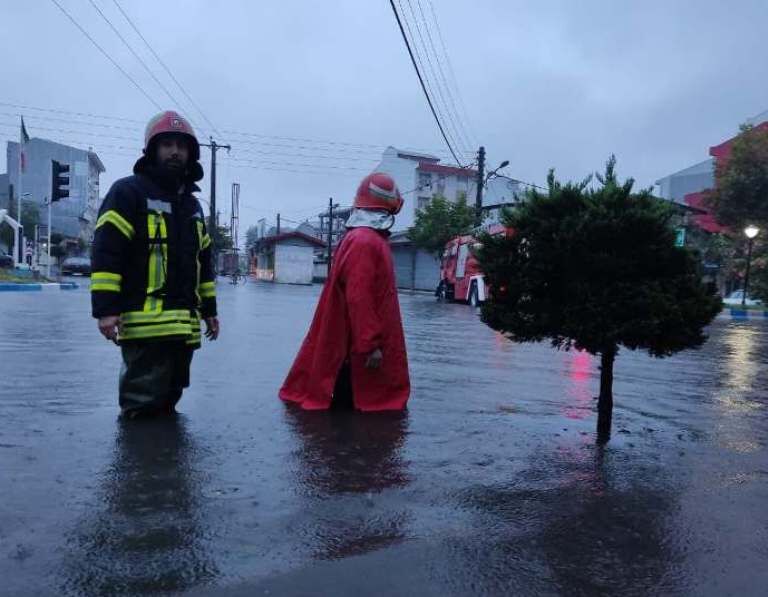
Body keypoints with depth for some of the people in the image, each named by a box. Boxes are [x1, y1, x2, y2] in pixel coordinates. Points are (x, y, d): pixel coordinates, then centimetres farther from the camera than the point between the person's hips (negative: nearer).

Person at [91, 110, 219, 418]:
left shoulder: (192, 204, 22)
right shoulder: (128, 192, -1)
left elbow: (203, 261, 25)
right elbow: (105, 252, -10)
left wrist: (209, 309, 22)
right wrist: (105, 308, -17)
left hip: (184, 324, 7)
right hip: (146, 321, -7)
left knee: (167, 402, 16)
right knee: (144, 405, -5)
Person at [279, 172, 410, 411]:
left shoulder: (368, 239, 13)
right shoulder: (364, 243, -19)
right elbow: (359, 299, -25)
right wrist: (371, 344, -23)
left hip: (360, 344, 10)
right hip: (360, 349, -10)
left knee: (350, 403, 17)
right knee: (347, 404, 2)